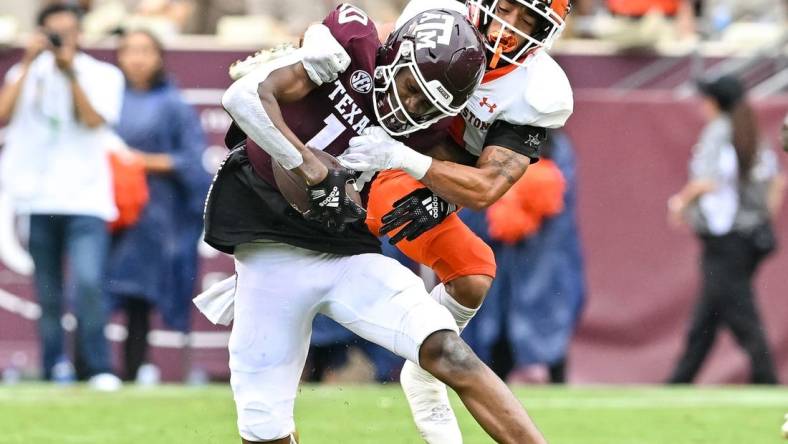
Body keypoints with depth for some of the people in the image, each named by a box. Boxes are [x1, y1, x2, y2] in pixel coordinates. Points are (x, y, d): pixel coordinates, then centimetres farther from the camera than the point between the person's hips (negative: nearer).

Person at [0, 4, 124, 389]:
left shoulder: (103, 75, 7)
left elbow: (94, 119, -9)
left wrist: (70, 73, -14)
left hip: (85, 199, -2)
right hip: (37, 198, 2)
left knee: (88, 282, -18)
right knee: (47, 295, 4)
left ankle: (99, 370, -13)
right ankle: (54, 369, 11)